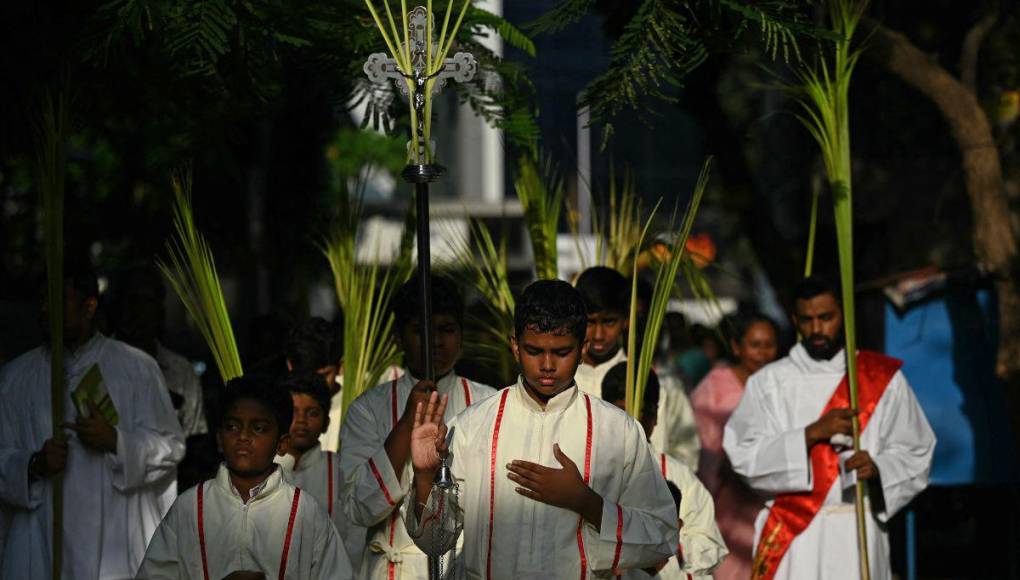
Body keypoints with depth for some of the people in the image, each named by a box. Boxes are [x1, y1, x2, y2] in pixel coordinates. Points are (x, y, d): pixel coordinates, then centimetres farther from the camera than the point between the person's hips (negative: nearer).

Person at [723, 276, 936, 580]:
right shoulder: (770, 382, 7)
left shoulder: (882, 379, 8)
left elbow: (915, 452, 9)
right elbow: (743, 454, -3)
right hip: (792, 536, 0)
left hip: (858, 533, 0)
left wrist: (878, 468, -12)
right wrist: (811, 434, -13)